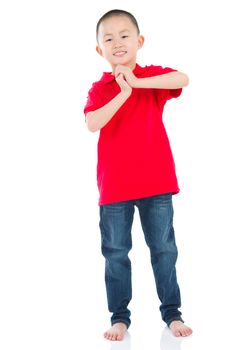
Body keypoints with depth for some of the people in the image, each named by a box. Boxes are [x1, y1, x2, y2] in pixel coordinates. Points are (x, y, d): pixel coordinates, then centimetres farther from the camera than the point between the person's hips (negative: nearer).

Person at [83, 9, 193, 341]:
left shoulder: (153, 76, 2)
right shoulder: (99, 88, 2)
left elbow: (183, 79, -20)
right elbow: (92, 124, -17)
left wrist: (137, 82, -23)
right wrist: (123, 93, -22)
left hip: (156, 181, 0)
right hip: (114, 186, 1)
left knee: (164, 248, 9)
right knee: (115, 253, 7)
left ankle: (172, 312, 22)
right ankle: (120, 316, 20)